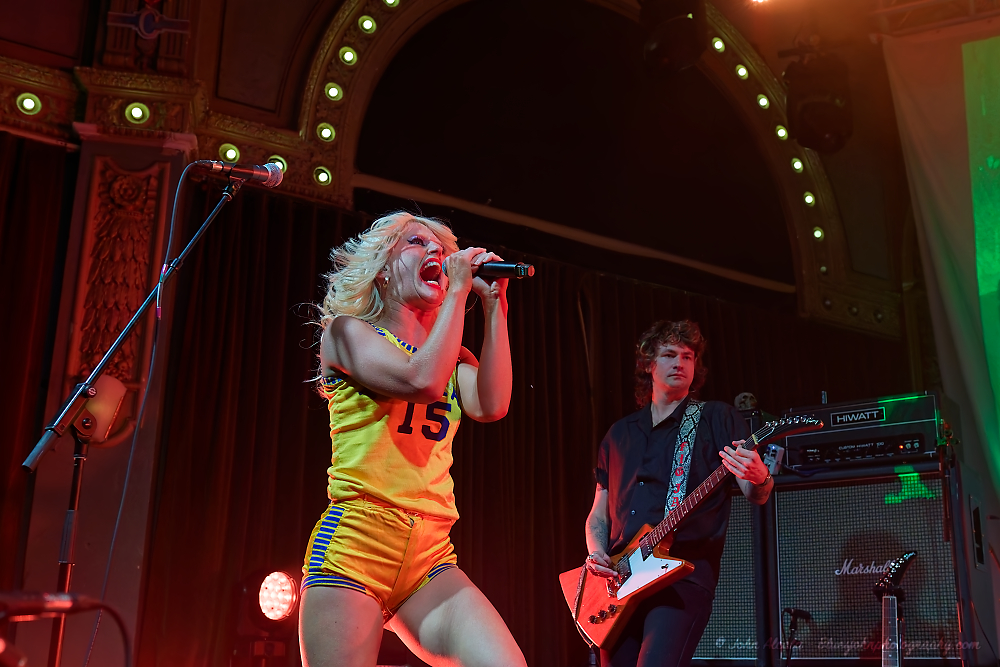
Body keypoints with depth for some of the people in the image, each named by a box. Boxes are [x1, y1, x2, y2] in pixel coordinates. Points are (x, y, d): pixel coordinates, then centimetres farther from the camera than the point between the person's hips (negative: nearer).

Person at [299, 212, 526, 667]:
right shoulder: (346, 331, 5)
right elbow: (421, 380, -14)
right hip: (353, 545, -4)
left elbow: (492, 405, -3)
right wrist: (458, 290, -4)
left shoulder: (453, 357, 20)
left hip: (430, 559, 4)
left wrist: (494, 305, 2)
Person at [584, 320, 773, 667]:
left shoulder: (717, 418, 6)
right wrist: (596, 553, 1)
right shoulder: (619, 434, 18)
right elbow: (598, 512, 21)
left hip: (685, 572, -5)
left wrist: (758, 478, -26)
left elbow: (756, 495, -3)